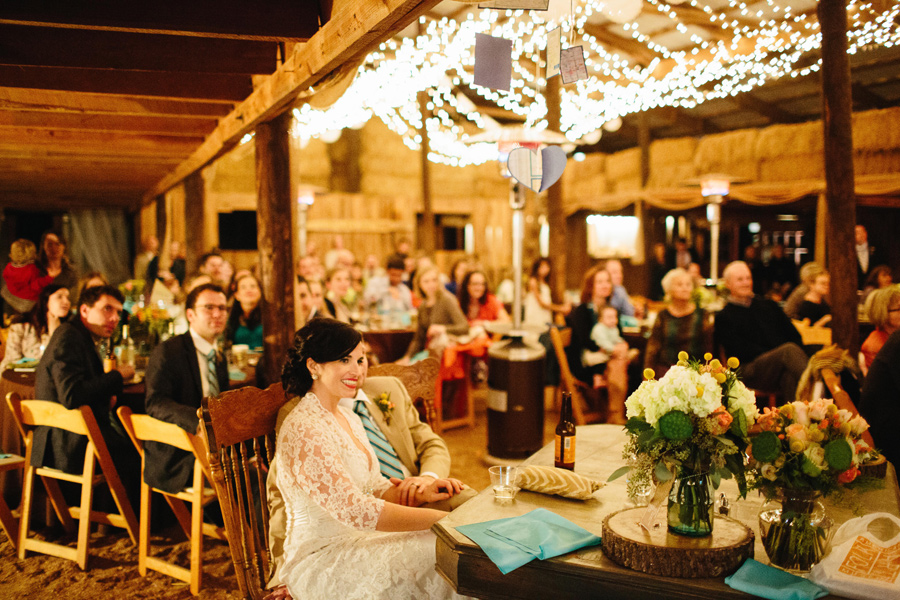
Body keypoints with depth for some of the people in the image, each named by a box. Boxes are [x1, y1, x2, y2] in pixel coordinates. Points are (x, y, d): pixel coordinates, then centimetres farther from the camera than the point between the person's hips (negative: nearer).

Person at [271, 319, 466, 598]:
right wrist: (442, 518, -25)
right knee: (435, 555, -21)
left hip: (356, 539, 8)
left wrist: (421, 493, -8)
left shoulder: (346, 418, 10)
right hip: (320, 562, -8)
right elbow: (356, 511, -27)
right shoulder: (304, 431, -21)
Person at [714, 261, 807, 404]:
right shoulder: (723, 317, 10)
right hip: (751, 370, -4)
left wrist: (797, 354, -4)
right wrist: (780, 355, -13)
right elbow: (741, 350, -3)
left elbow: (794, 334, 20)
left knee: (789, 374, -35)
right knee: (789, 349, -33)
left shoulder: (769, 305, 27)